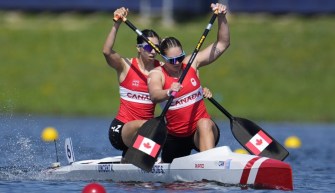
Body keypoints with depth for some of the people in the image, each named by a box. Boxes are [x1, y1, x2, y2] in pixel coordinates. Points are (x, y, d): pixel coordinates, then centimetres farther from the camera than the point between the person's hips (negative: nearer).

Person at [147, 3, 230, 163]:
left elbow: (222, 44, 4)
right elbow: (154, 95, -32)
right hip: (175, 136, 1)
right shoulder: (156, 74, -9)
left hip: (202, 132, -1)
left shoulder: (191, 63, 0)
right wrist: (169, 92, -54)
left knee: (204, 124, -35)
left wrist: (221, 18, -10)